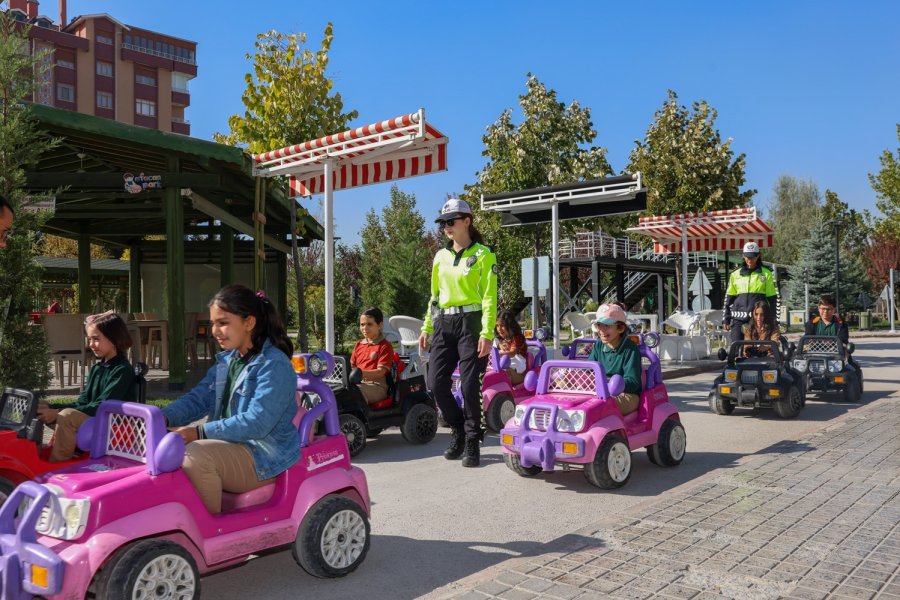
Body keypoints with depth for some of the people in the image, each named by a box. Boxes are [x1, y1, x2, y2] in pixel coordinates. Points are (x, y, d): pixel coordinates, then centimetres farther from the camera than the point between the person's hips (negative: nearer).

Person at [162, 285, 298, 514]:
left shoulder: (274, 364, -15)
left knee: (195, 456, -29)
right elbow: (199, 398, 7)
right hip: (228, 447, 9)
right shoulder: (225, 360, 14)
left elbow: (257, 422, -24)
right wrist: (163, 418, -12)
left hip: (264, 454, -8)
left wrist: (200, 432, -27)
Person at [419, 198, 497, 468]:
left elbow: (489, 296, -7)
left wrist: (487, 333, -16)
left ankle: (472, 442, 9)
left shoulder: (483, 254, -2)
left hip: (470, 322, -6)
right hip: (444, 324, 6)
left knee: (470, 385, -5)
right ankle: (458, 430, 22)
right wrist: (427, 327, 15)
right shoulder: (441, 256, 16)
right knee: (436, 381, 1)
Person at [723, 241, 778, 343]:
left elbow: (772, 298, 6)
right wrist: (726, 319, 10)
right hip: (739, 319, 2)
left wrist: (772, 321, 2)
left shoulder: (766, 274, 5)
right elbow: (729, 297, 14)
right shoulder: (735, 274, 10)